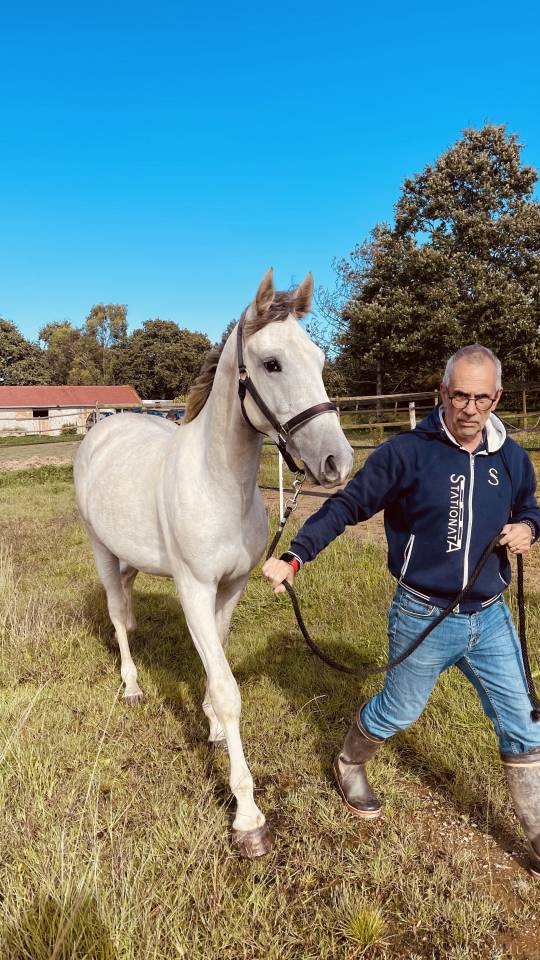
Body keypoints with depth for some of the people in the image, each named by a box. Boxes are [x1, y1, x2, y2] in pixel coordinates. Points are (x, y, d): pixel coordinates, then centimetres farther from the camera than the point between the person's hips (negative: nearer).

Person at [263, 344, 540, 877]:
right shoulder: (407, 452, -17)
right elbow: (346, 506, -15)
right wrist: (294, 557, -24)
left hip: (491, 618, 4)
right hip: (423, 618, -4)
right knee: (397, 713, 17)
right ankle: (349, 765, 49)